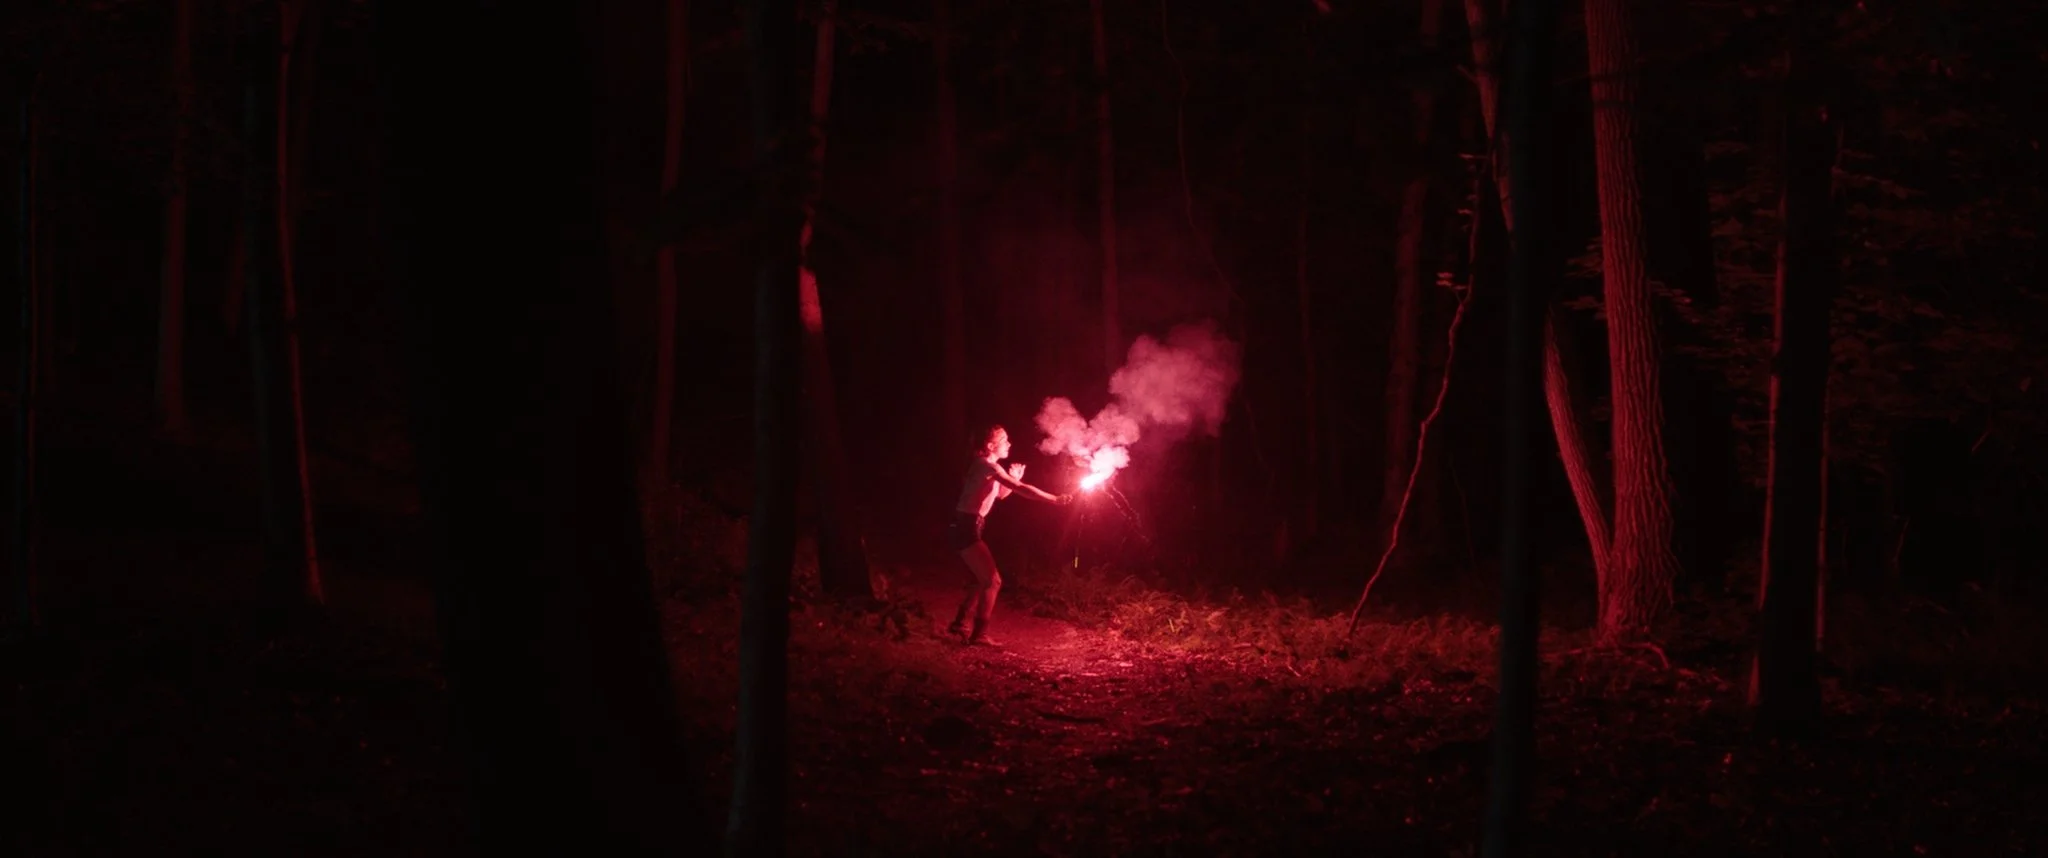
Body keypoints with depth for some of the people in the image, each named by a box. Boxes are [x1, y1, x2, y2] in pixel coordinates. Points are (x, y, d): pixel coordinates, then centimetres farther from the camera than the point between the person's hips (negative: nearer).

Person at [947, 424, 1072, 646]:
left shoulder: (983, 466, 16)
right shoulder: (987, 466, -14)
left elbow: (1000, 494, 28)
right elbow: (1021, 488, -22)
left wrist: (1014, 480, 11)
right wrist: (1054, 499, -21)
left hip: (963, 528, 10)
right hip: (966, 529, -10)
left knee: (982, 579, 21)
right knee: (992, 581, -7)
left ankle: (959, 623, 29)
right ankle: (979, 634, -7)